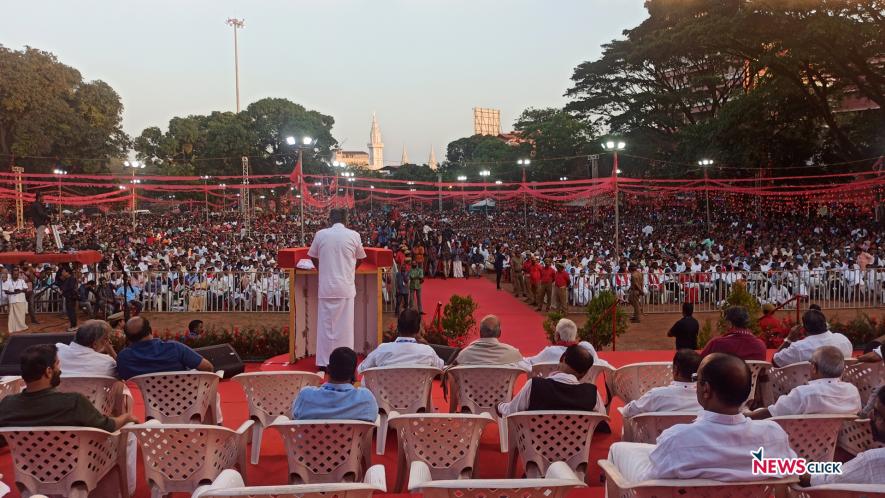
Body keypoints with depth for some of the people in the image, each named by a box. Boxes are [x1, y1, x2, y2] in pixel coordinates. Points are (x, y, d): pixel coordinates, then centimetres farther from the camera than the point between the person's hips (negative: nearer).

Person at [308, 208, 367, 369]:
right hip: (346, 287, -1)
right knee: (344, 325, 6)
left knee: (326, 324, 7)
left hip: (326, 286, 1)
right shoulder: (353, 235, -1)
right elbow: (360, 259, 13)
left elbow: (313, 257, 13)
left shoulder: (320, 234, 1)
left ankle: (324, 362, 11)